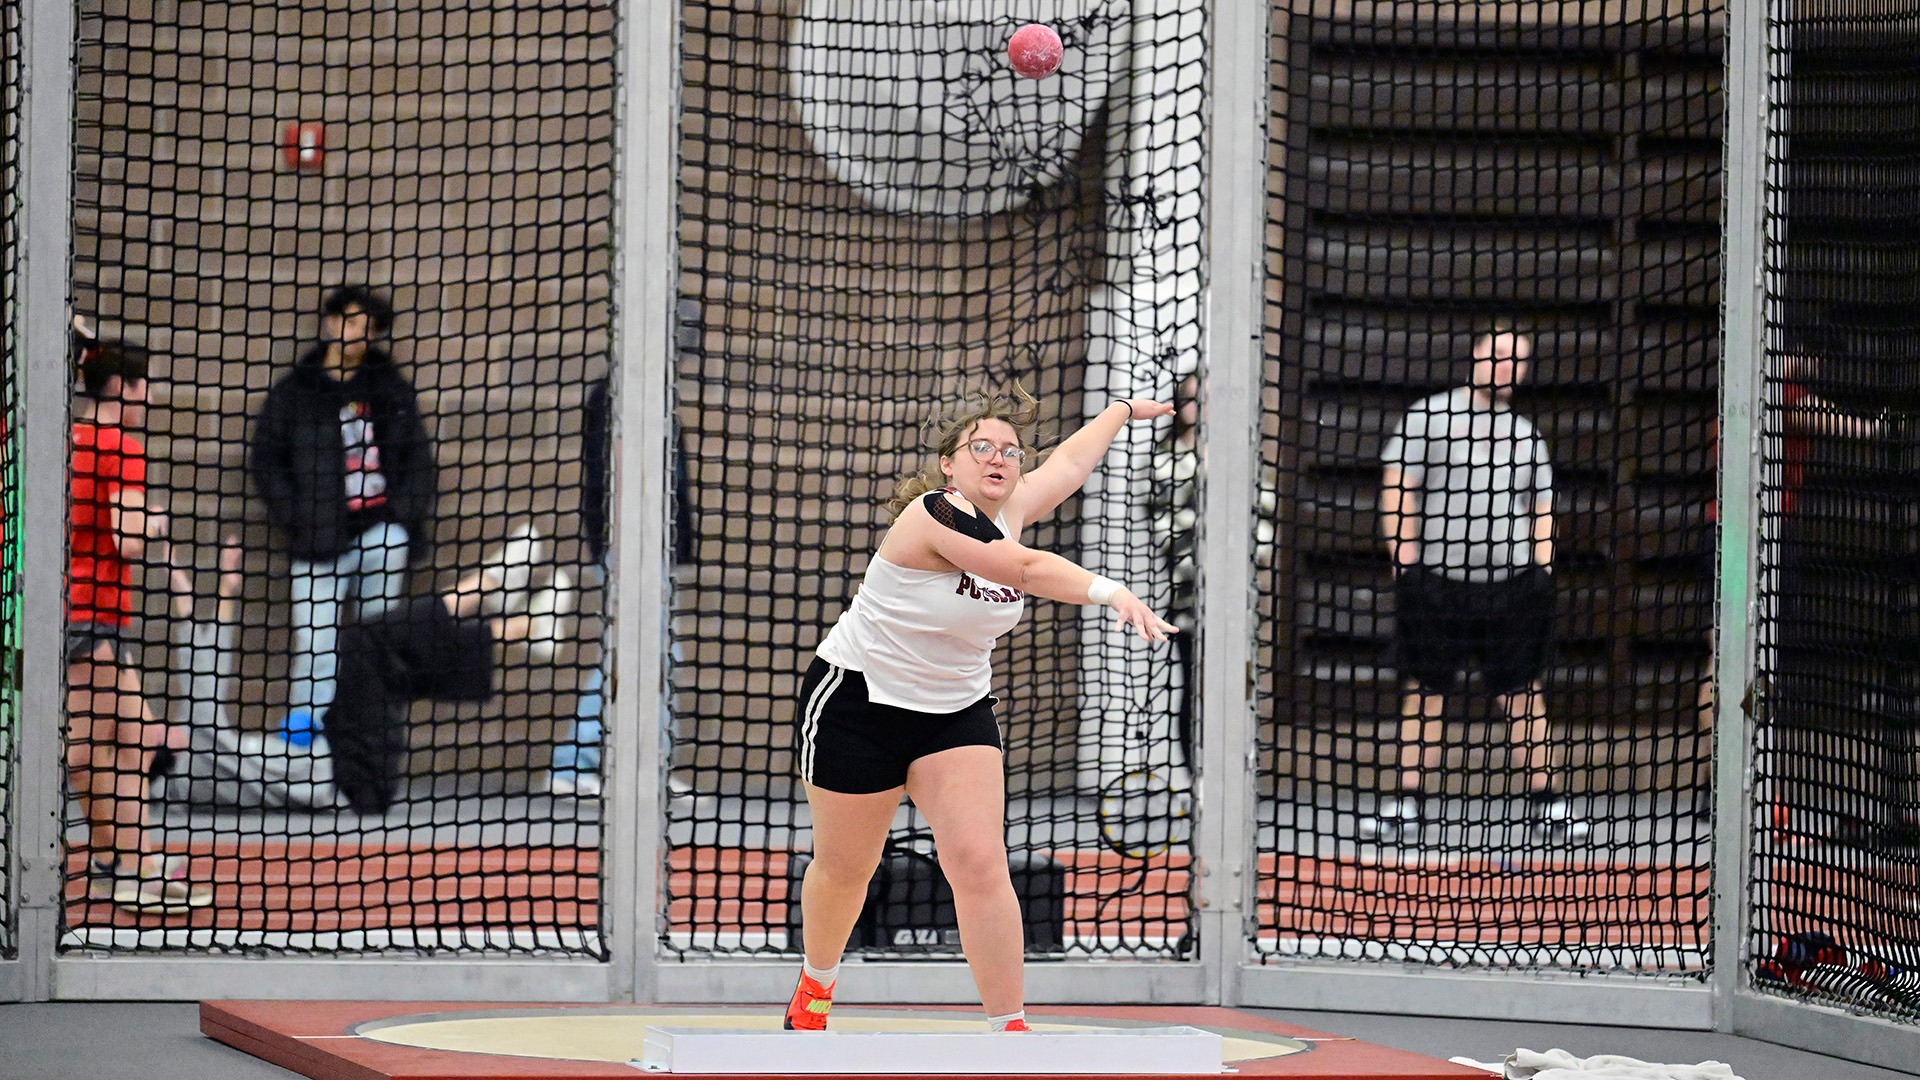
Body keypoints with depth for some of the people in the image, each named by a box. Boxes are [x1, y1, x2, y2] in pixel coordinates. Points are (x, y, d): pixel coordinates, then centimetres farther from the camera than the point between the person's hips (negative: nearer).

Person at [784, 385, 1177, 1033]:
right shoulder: (935, 512, -24)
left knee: (980, 863, -13)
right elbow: (1027, 569, -37)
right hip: (857, 705, -5)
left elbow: (1069, 462, 18)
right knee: (844, 868, 12)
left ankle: (1009, 1029, -12)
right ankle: (814, 990, 40)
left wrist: (1122, 411, 33)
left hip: (955, 711, 5)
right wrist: (1110, 592, -50)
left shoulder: (1007, 513, -2)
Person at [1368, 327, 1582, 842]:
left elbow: (1541, 510, 19)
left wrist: (1542, 572, 6)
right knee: (1425, 691, 1)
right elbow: (1398, 489, -1)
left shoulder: (1525, 435, 16)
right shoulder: (1429, 417, 3)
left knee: (1522, 693, 5)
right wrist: (1405, 561, -10)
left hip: (1514, 583, 3)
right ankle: (1407, 804, 6)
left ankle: (1544, 801, 10)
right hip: (1438, 582, -3)